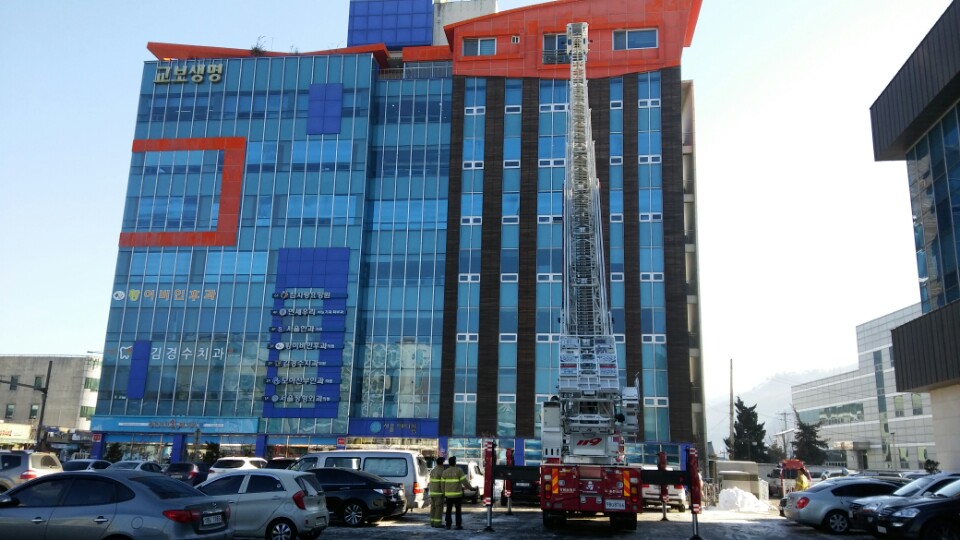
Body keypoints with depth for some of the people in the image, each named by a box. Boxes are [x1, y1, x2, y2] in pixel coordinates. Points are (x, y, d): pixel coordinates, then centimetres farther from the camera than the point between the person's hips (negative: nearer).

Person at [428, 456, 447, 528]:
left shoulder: (432, 471, 12)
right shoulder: (442, 471, -14)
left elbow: (431, 482, 14)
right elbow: (443, 483, -17)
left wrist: (431, 491, 17)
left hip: (432, 492, 8)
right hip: (439, 493, -8)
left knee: (433, 507, 10)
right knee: (439, 508, -4)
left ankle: (432, 522, 11)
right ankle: (437, 523, -6)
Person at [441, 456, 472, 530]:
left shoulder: (445, 472, 2)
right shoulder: (459, 470, -9)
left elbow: (443, 484, 4)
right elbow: (464, 481, -11)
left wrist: (444, 493, 14)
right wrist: (469, 487, 4)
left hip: (448, 494, 3)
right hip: (457, 494, -3)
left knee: (448, 510, 10)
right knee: (458, 510, 5)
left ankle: (448, 524, 9)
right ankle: (458, 525, 2)